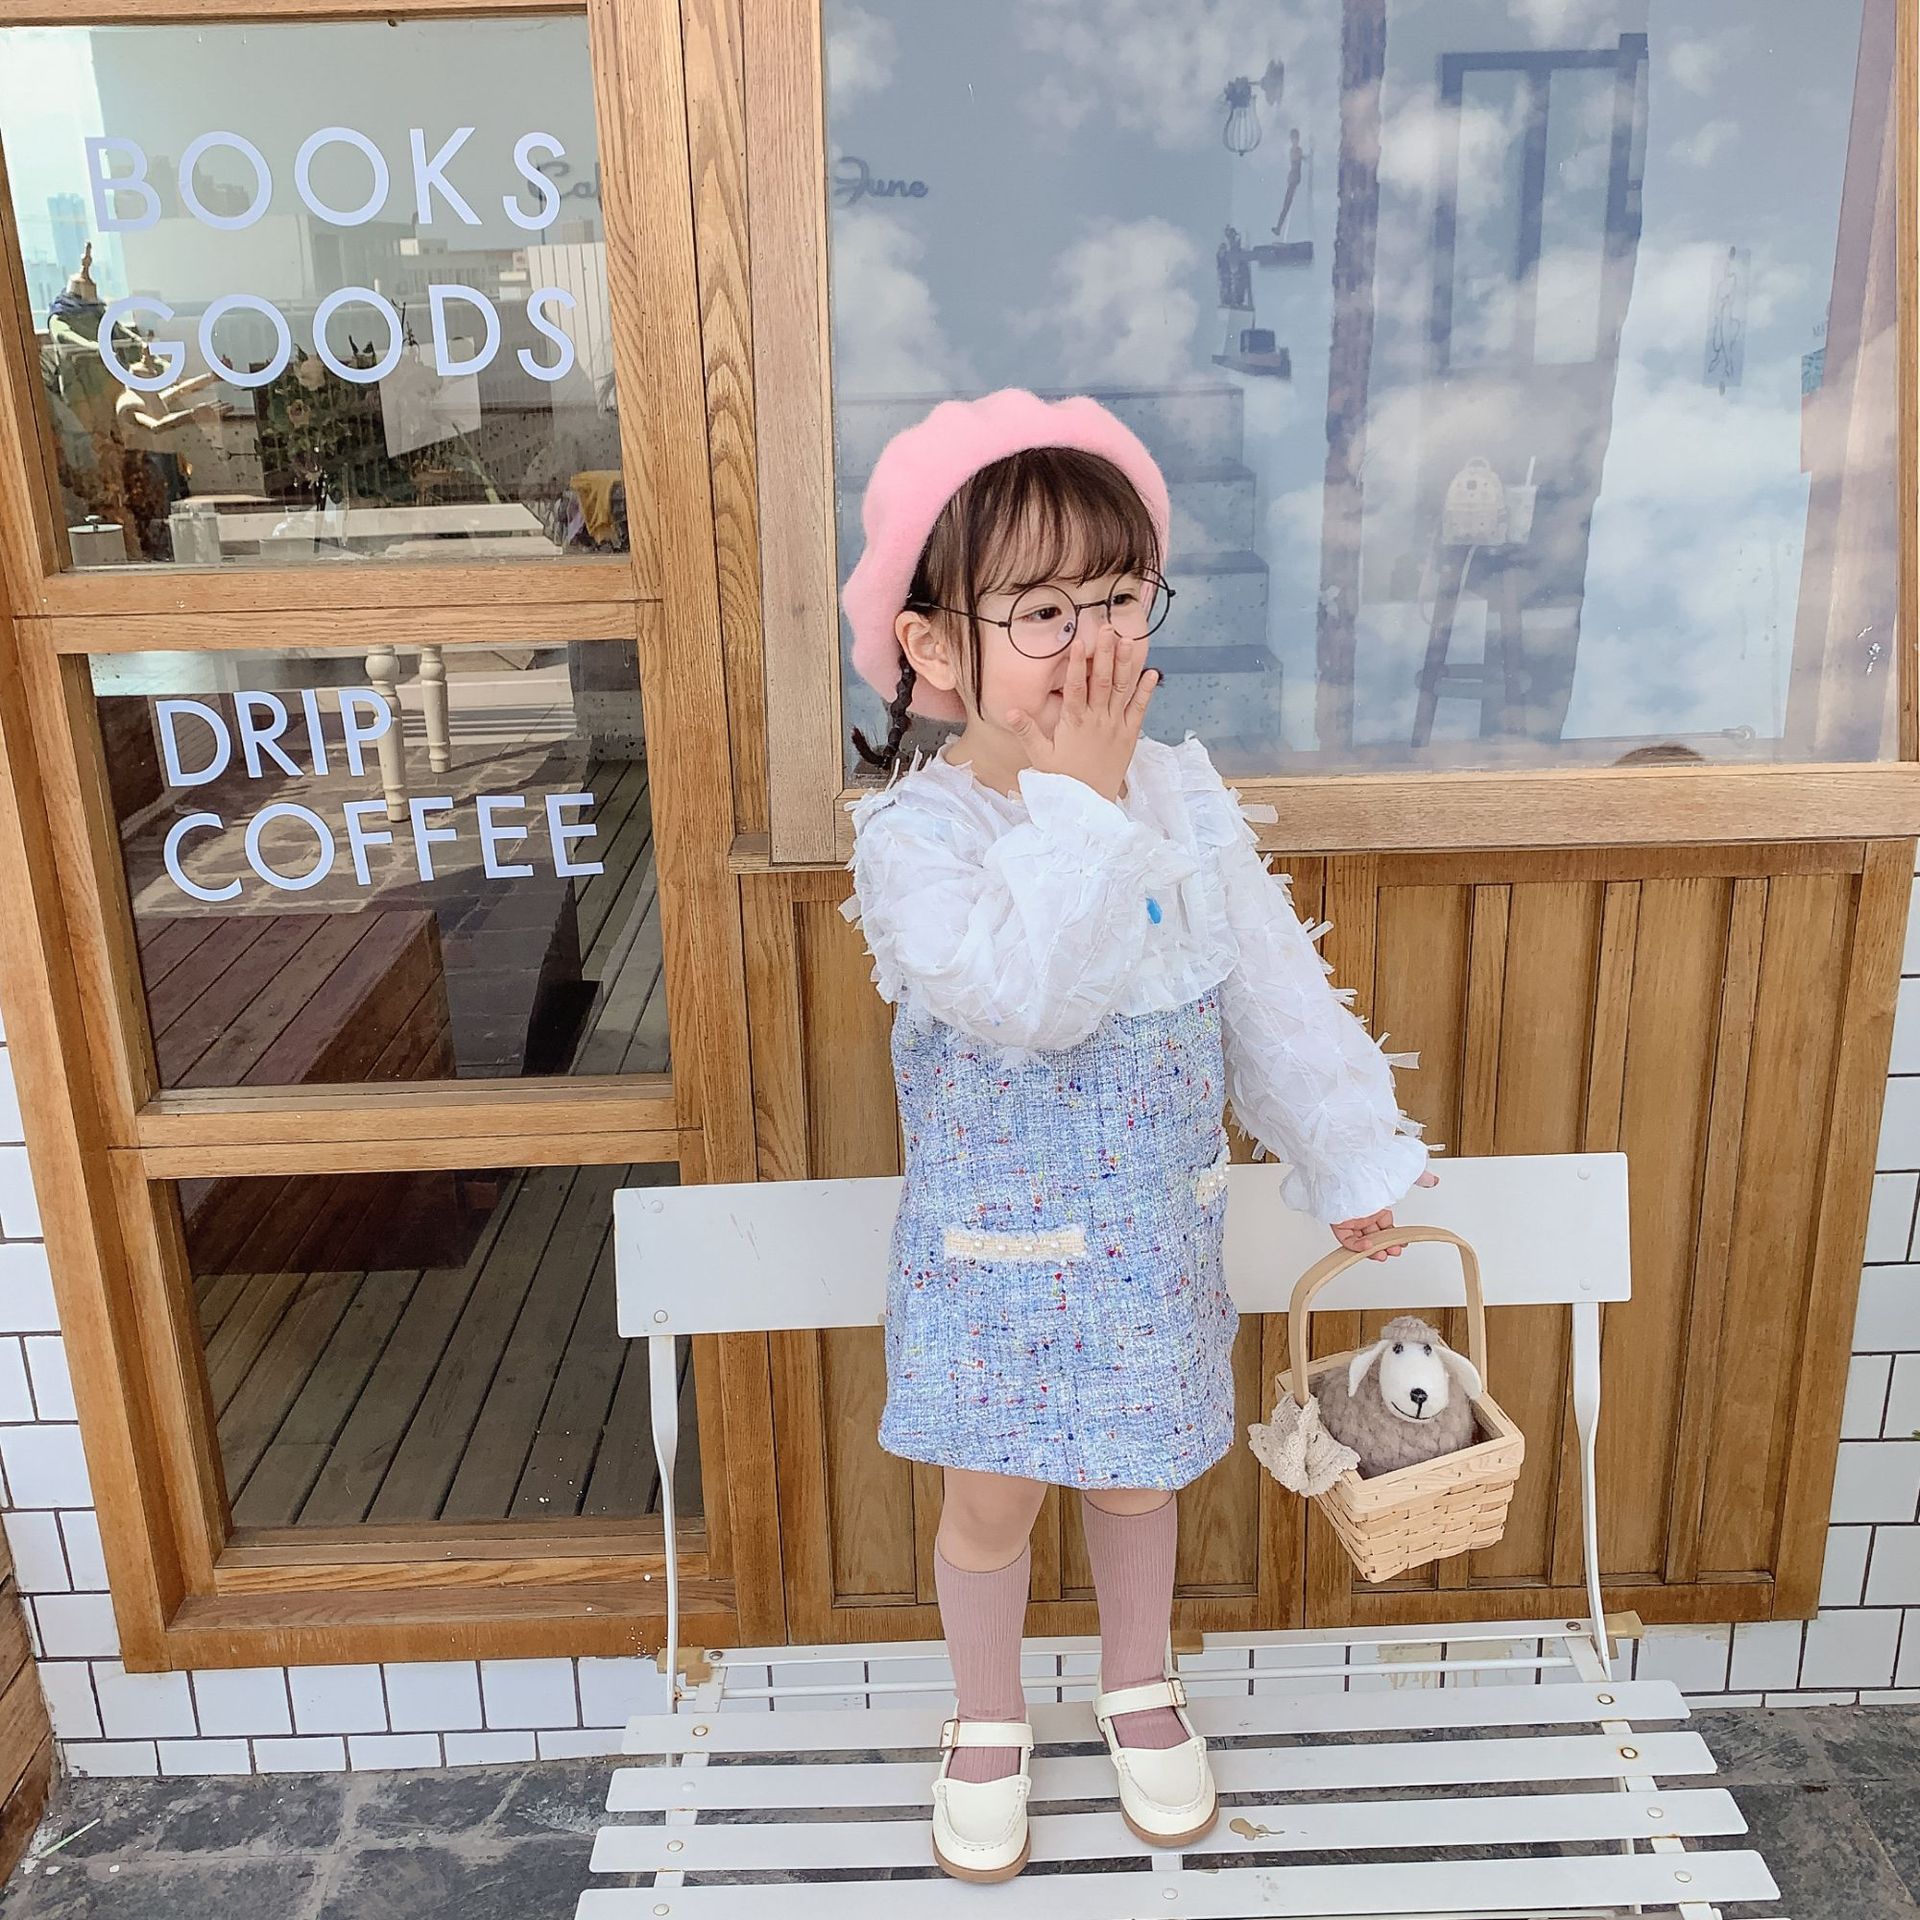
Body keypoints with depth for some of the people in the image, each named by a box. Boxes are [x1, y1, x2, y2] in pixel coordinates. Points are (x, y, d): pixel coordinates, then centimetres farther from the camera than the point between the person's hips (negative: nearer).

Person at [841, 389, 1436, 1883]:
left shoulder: (1183, 790, -7)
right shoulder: (914, 833, -21)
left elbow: (1271, 986, 1)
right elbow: (1022, 991, -37)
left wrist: (1351, 1155, 6)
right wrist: (1079, 799, -32)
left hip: (1158, 1232, 3)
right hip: (995, 1248, -3)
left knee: (1133, 1475, 22)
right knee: (993, 1497, 14)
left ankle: (1141, 1687, 49)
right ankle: (989, 1719, 42)